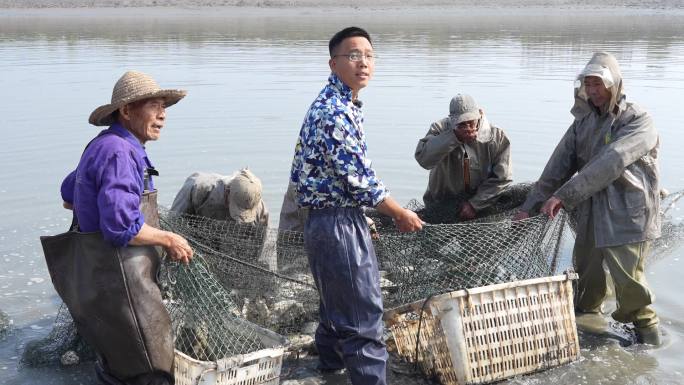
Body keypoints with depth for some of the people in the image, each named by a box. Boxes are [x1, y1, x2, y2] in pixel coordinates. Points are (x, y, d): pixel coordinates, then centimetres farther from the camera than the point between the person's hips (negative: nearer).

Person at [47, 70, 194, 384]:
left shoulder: (102, 146, 13)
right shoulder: (119, 152, -20)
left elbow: (69, 197, 26)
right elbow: (122, 227, -27)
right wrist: (169, 239, -14)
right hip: (117, 278, -11)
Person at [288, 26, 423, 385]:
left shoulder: (340, 103, 11)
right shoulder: (334, 112, -21)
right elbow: (360, 178, -21)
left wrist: (361, 218, 21)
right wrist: (401, 214, -8)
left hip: (340, 217, 11)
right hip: (337, 222, -11)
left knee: (340, 298, 27)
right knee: (363, 309, -3)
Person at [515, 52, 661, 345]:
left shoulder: (638, 121, -11)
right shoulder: (583, 123, 10)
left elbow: (610, 163, -24)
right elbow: (558, 166, 5)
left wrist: (563, 195, -28)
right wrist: (531, 206, -3)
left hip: (627, 215, -6)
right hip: (590, 214, 6)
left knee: (627, 278, -3)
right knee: (586, 273, 14)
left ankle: (646, 325, 22)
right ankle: (586, 317, 37)